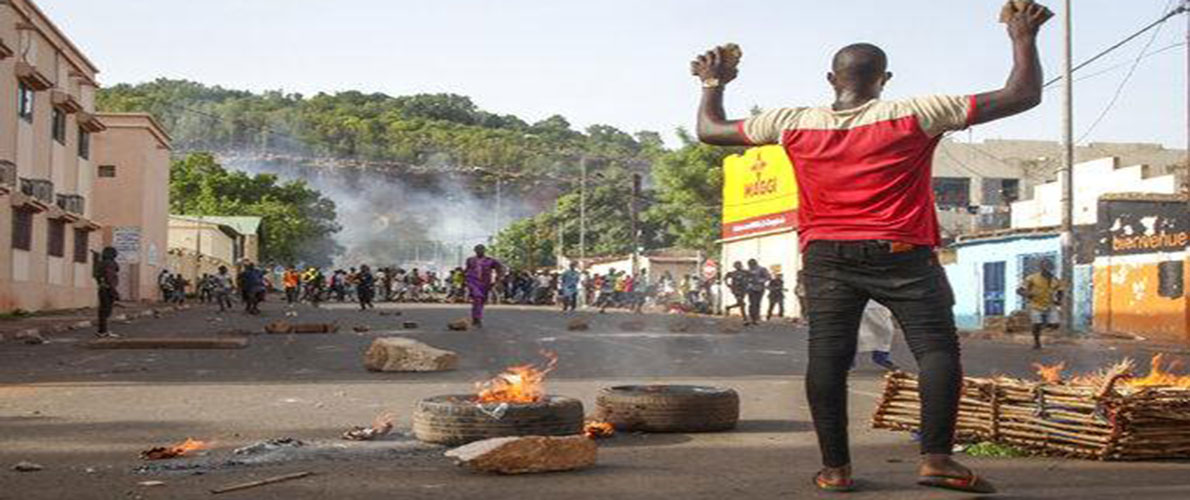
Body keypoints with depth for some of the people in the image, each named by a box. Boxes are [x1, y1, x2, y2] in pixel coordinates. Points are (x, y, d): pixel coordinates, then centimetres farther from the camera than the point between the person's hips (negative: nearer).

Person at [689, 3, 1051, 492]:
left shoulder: (793, 123, 3)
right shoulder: (914, 115, -4)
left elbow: (710, 130, 15)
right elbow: (1022, 97, -2)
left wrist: (713, 84, 32)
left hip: (827, 258, 3)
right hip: (901, 255, -2)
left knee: (827, 356, 3)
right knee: (937, 348, 0)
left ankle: (835, 467, 1)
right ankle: (935, 457, -10)